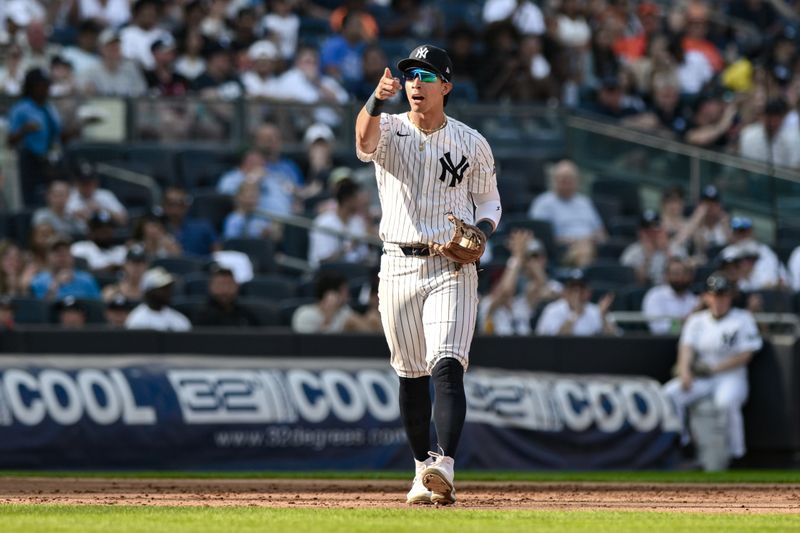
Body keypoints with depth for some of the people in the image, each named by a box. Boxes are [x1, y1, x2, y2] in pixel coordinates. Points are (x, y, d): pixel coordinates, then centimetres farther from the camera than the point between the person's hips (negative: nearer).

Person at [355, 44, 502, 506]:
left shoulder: (472, 143, 3)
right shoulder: (390, 131, 1)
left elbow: (489, 201, 14)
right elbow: (366, 137, -25)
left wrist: (481, 233, -9)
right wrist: (377, 101, -46)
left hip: (452, 267, -2)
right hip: (398, 267, 2)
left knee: (447, 367, -18)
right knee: (411, 375, 9)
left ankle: (445, 467, -28)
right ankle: (424, 470, 21)